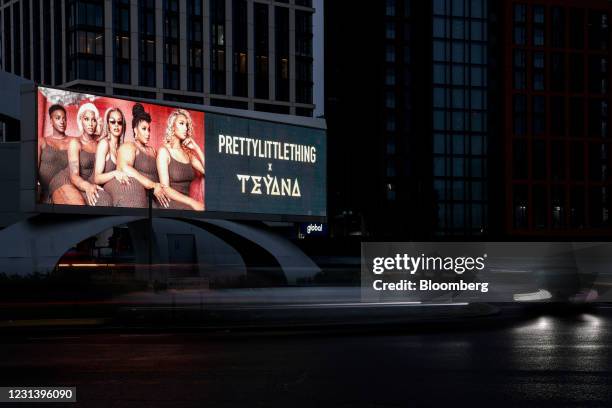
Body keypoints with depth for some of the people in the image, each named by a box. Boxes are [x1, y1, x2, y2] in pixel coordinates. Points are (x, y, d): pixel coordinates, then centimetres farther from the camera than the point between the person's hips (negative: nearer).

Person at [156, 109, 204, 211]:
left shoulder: (188, 153, 13)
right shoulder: (164, 151, -2)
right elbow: (165, 188, -11)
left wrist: (197, 149, 5)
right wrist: (192, 202, -19)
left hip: (186, 204, 5)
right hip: (172, 204, -5)